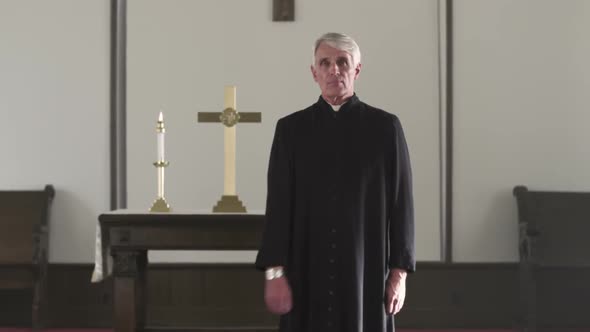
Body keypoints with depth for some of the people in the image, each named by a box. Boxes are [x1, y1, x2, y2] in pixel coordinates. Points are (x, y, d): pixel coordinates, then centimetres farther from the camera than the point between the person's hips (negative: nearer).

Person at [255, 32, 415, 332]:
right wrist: (274, 272, -5)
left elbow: (401, 202, 2)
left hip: (367, 270, 0)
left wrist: (399, 273, -3)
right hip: (307, 272, 1)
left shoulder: (384, 127, 2)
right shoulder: (291, 129, 5)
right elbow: (278, 204, 2)